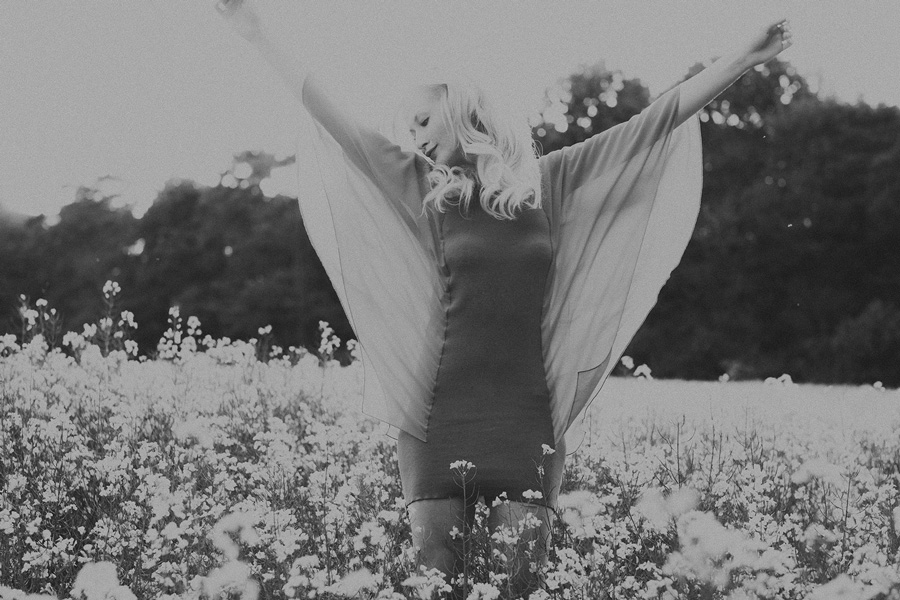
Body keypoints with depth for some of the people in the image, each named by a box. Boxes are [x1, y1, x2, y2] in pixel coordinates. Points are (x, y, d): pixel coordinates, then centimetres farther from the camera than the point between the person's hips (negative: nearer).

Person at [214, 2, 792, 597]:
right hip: (442, 410, 0)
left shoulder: (548, 183, 9)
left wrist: (747, 57, 8)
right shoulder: (425, 191, 8)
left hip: (528, 413, 0)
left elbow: (656, 123, 8)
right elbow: (340, 123, 7)